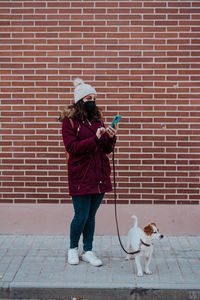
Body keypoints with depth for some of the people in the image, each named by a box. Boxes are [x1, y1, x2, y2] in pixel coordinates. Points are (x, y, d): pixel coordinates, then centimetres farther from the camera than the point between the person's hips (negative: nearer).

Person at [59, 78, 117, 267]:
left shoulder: (97, 118, 12)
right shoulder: (69, 120, -3)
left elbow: (107, 150, 13)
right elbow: (72, 148, -13)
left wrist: (111, 138, -7)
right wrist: (95, 138, -20)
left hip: (99, 174, 5)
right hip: (80, 175, -5)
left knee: (91, 216, 12)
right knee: (81, 216, 2)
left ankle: (88, 251, 25)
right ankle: (73, 248, 26)